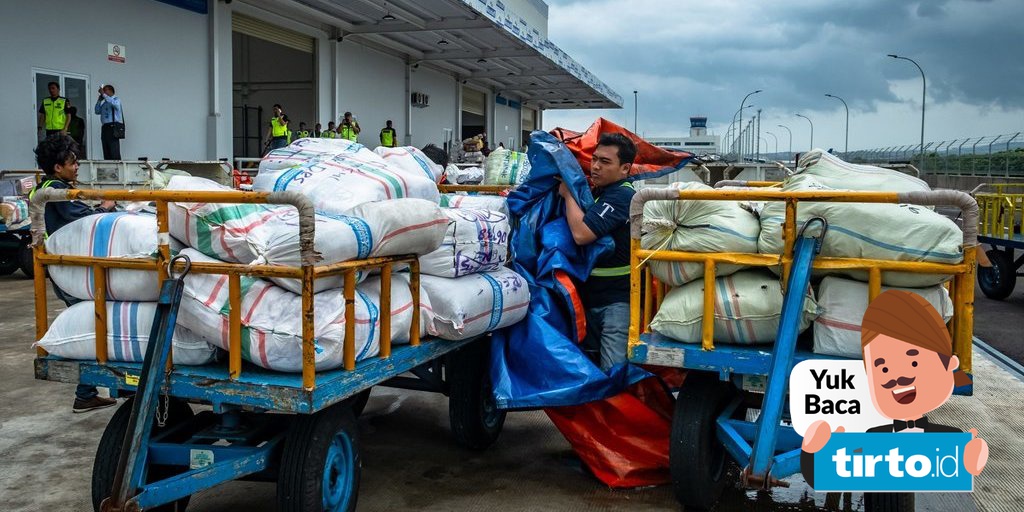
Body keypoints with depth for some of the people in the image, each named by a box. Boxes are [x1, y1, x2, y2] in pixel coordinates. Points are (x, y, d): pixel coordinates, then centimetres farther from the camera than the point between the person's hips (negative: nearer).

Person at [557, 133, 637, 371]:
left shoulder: (622, 195, -16)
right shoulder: (598, 192, 14)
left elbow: (581, 233, -25)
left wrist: (568, 194, -11)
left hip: (616, 299, -10)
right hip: (590, 295, 10)